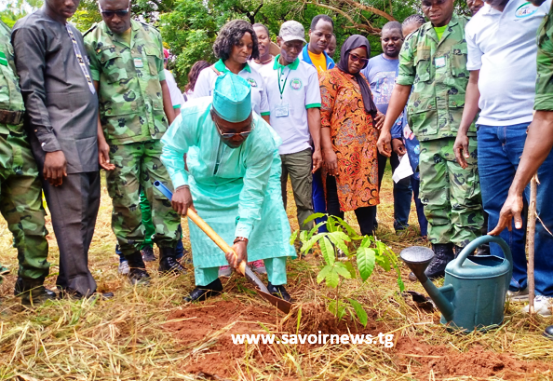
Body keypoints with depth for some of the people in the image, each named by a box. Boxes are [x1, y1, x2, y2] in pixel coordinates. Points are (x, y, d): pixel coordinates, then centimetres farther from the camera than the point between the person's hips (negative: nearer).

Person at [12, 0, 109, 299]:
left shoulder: (74, 33, 21)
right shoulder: (31, 29, -3)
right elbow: (32, 92, -10)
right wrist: (50, 146, -15)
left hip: (88, 142, 8)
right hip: (62, 144, -8)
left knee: (87, 217, 9)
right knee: (71, 219, -6)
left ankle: (68, 282, 20)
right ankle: (80, 291, 2)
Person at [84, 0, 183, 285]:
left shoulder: (151, 35, 12)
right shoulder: (92, 42, -1)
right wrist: (100, 139, -12)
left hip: (158, 133, 4)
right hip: (119, 136, -3)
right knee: (126, 201, 2)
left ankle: (168, 255, 16)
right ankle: (135, 264, 16)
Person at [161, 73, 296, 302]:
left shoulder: (262, 139, -42)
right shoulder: (193, 114, -39)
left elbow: (252, 194, -36)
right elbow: (170, 148, -19)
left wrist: (242, 239, -41)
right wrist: (180, 185, -31)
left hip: (253, 172, -2)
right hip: (206, 172, 3)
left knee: (270, 212, -19)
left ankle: (276, 284, -9)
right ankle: (207, 282, 20)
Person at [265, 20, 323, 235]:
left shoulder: (308, 71, 3)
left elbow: (313, 111, -2)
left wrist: (317, 148, -7)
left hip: (299, 149, -2)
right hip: (271, 149, 2)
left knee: (305, 203, 0)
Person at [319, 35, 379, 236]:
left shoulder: (362, 80, 19)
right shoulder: (330, 77, -3)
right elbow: (322, 116, -12)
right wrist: (328, 150, -19)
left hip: (365, 150, 7)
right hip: (341, 150, -7)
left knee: (368, 194, 7)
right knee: (337, 197, -1)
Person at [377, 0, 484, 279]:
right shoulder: (414, 41, 16)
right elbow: (402, 87, 17)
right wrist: (386, 128, 13)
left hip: (464, 129, -4)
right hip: (428, 132, 4)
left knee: (465, 198, -6)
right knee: (433, 198, 7)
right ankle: (442, 253, 17)